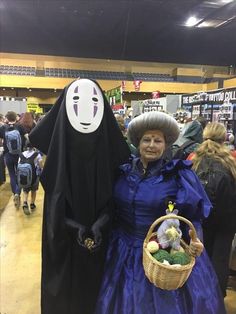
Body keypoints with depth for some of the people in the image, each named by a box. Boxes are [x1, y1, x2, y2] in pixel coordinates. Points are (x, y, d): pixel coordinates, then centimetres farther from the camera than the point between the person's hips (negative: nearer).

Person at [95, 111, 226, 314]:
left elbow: (193, 216, -8)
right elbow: (113, 210, 7)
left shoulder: (180, 175, -11)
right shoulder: (123, 172, -1)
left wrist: (195, 239, -25)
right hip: (126, 253, 4)